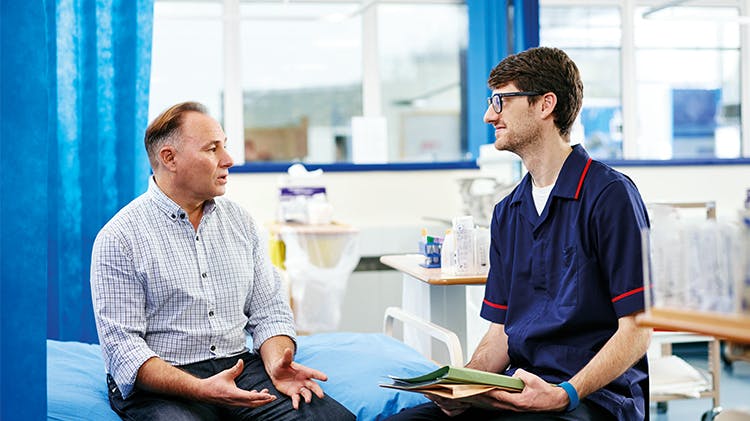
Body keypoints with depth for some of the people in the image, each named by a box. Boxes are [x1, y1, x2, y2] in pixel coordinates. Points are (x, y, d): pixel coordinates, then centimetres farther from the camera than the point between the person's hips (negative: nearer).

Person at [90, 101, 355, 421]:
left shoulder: (240, 222, 12)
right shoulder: (119, 238, -5)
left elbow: (269, 311, 14)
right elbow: (122, 345, -11)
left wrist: (275, 365, -9)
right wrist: (200, 389, -25)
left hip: (240, 368, 4)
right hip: (159, 384, -4)